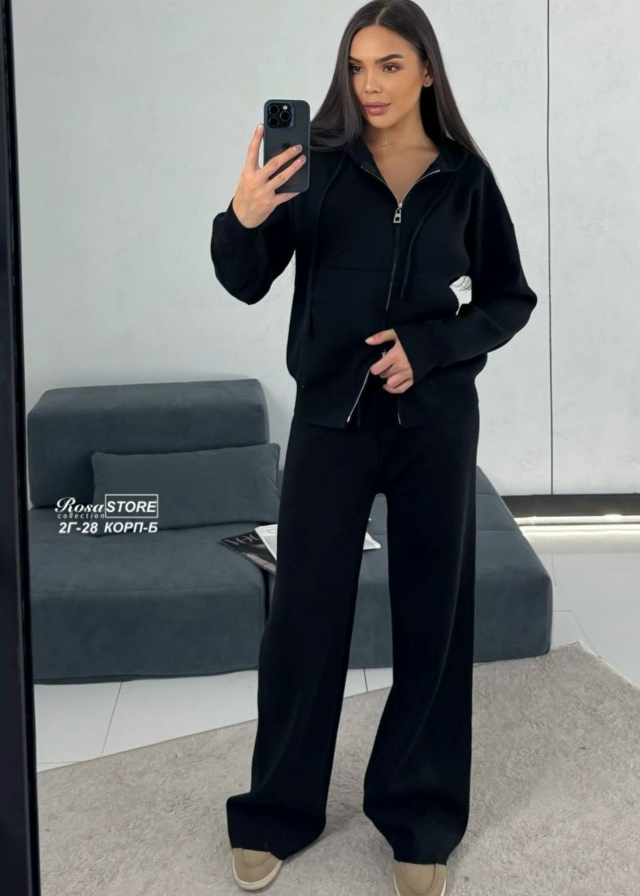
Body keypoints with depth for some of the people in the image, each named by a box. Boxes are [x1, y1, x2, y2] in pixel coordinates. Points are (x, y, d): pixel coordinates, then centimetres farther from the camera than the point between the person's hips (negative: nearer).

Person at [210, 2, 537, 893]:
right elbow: (248, 283, -5)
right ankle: (278, 810, 22)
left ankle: (420, 816, 24)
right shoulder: (316, 162, -3)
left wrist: (427, 347, -11)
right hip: (332, 415, -1)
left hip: (434, 420, 1)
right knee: (304, 611, 4)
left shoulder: (465, 176, 0)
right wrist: (244, 218, -26)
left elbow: (511, 299, 5)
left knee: (431, 613, 8)